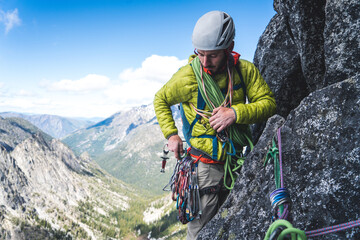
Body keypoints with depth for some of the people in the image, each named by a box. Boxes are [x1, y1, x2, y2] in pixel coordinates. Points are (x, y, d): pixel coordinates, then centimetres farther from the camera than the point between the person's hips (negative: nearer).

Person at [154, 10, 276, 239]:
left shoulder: (245, 70, -9)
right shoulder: (188, 76, -14)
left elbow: (269, 103, -10)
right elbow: (161, 100, 2)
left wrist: (236, 113, -26)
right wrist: (171, 134, -7)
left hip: (237, 159, 3)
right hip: (206, 164, -3)